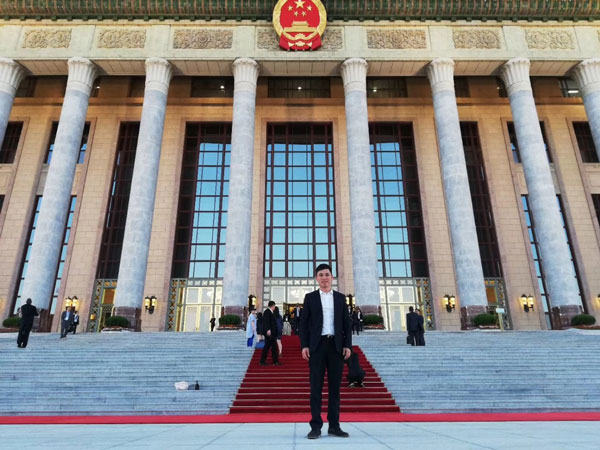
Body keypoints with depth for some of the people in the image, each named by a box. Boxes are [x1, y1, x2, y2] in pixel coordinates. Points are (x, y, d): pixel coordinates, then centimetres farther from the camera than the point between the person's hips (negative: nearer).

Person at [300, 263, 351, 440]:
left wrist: (347, 345, 0)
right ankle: (316, 426, 3)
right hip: (317, 345, -2)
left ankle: (334, 425, 12)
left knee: (335, 387, 5)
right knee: (316, 387, -1)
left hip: (336, 345, 2)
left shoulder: (340, 297, 12)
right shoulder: (310, 297, 7)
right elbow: (303, 323, 3)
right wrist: (304, 345, -7)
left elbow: (346, 323, 10)